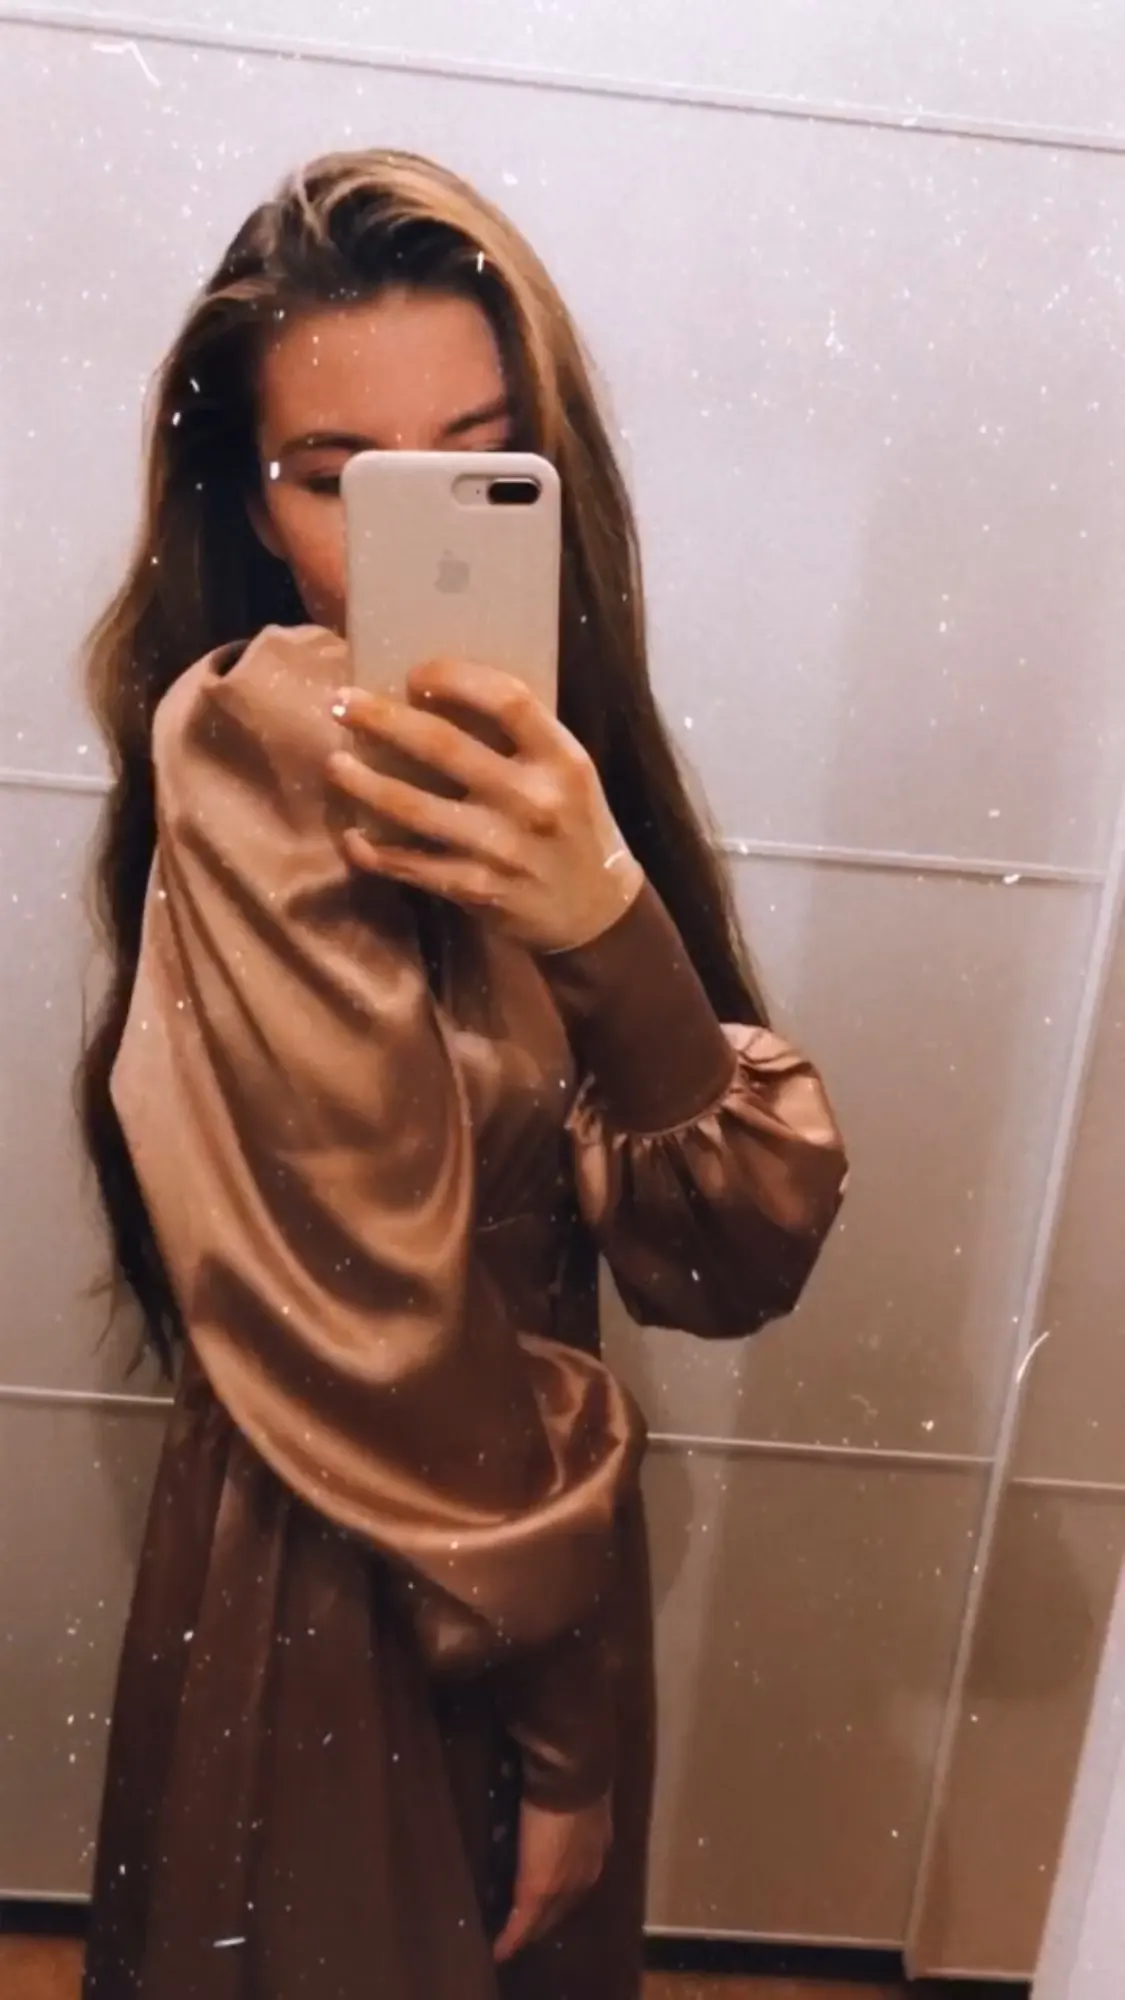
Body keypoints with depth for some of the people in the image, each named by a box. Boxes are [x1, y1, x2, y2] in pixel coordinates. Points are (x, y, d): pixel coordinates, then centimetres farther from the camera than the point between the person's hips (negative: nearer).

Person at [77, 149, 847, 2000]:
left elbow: (741, 1255, -13)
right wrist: (562, 1726, -9)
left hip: (527, 1562, 7)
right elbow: (383, 1365, -22)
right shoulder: (266, 766, -23)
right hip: (349, 1622, -7)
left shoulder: (533, 782, -2)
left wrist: (606, 927, -29)